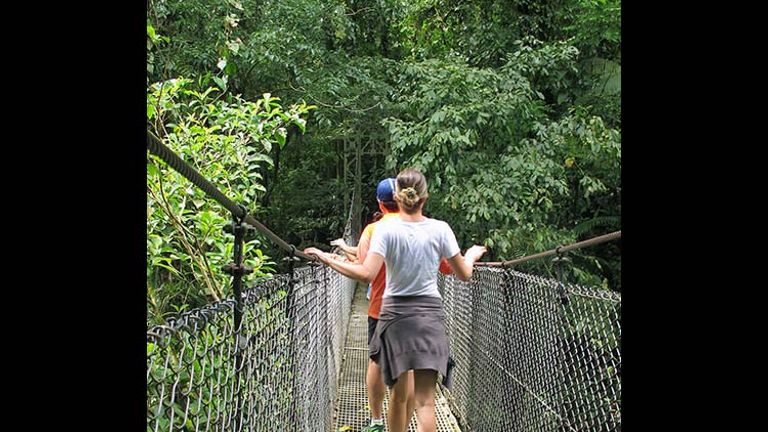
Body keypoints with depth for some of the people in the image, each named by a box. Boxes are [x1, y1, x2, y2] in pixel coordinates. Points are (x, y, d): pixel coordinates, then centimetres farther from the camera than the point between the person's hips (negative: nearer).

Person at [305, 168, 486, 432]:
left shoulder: (385, 228, -8)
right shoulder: (440, 229, -2)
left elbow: (366, 274, -18)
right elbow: (464, 274, 6)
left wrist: (328, 259, -8)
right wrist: (472, 254, 27)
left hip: (394, 314, 0)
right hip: (429, 315, 0)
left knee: (398, 395, 14)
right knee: (425, 399, -2)